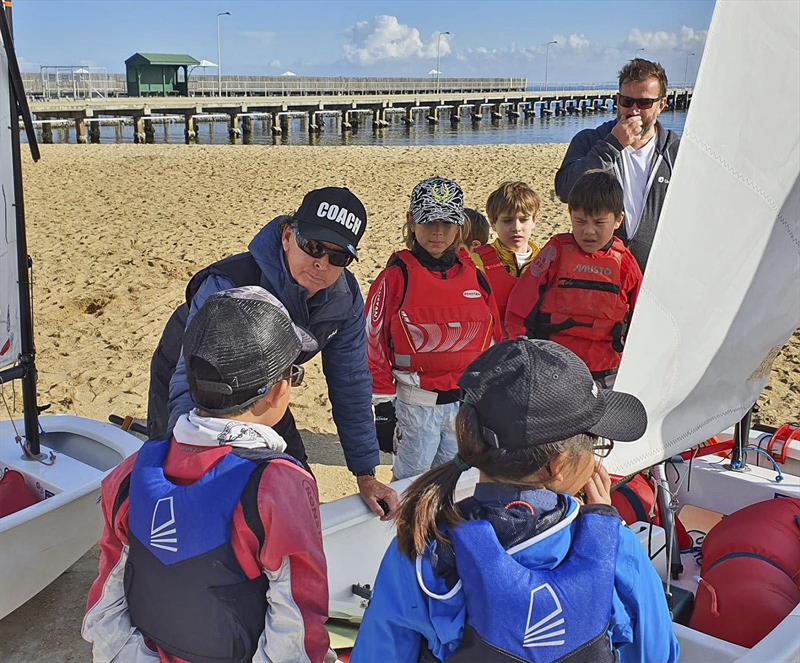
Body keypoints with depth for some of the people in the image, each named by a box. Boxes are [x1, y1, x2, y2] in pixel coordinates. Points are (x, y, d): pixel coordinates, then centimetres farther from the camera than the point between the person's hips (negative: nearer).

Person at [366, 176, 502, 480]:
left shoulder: (473, 274, 5)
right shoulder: (398, 275, -7)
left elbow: (493, 337, 12)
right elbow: (374, 342, -6)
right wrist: (384, 409, -7)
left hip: (467, 404, 4)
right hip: (414, 405, -4)